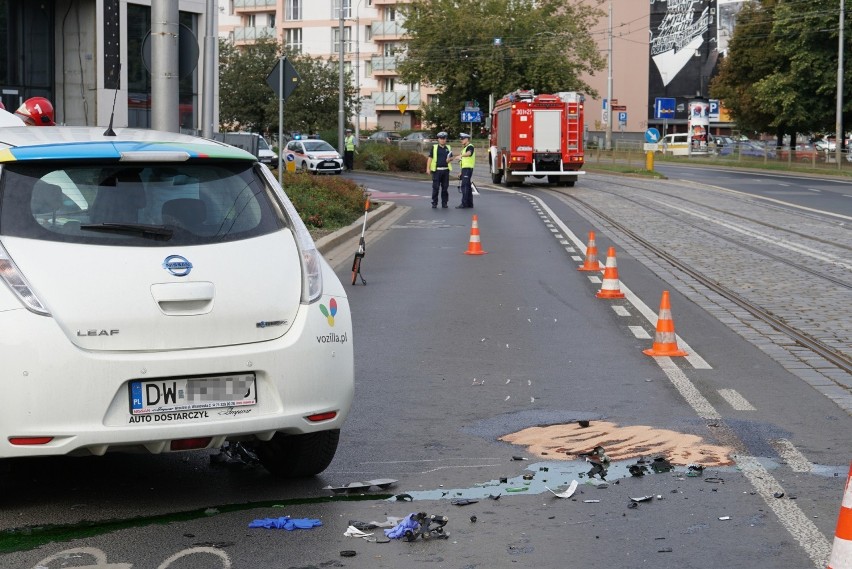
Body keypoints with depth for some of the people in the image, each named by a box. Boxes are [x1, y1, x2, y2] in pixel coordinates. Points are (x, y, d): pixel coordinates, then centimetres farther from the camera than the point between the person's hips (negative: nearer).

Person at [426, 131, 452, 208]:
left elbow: (451, 158, 19)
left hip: (445, 170, 3)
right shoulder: (434, 147, 3)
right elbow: (430, 158, 0)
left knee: (445, 187, 5)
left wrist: (449, 159, -5)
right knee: (435, 187, -4)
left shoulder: (448, 148, 12)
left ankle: (444, 203, 12)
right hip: (436, 170, -3)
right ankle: (434, 203, 2)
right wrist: (428, 168, -7)